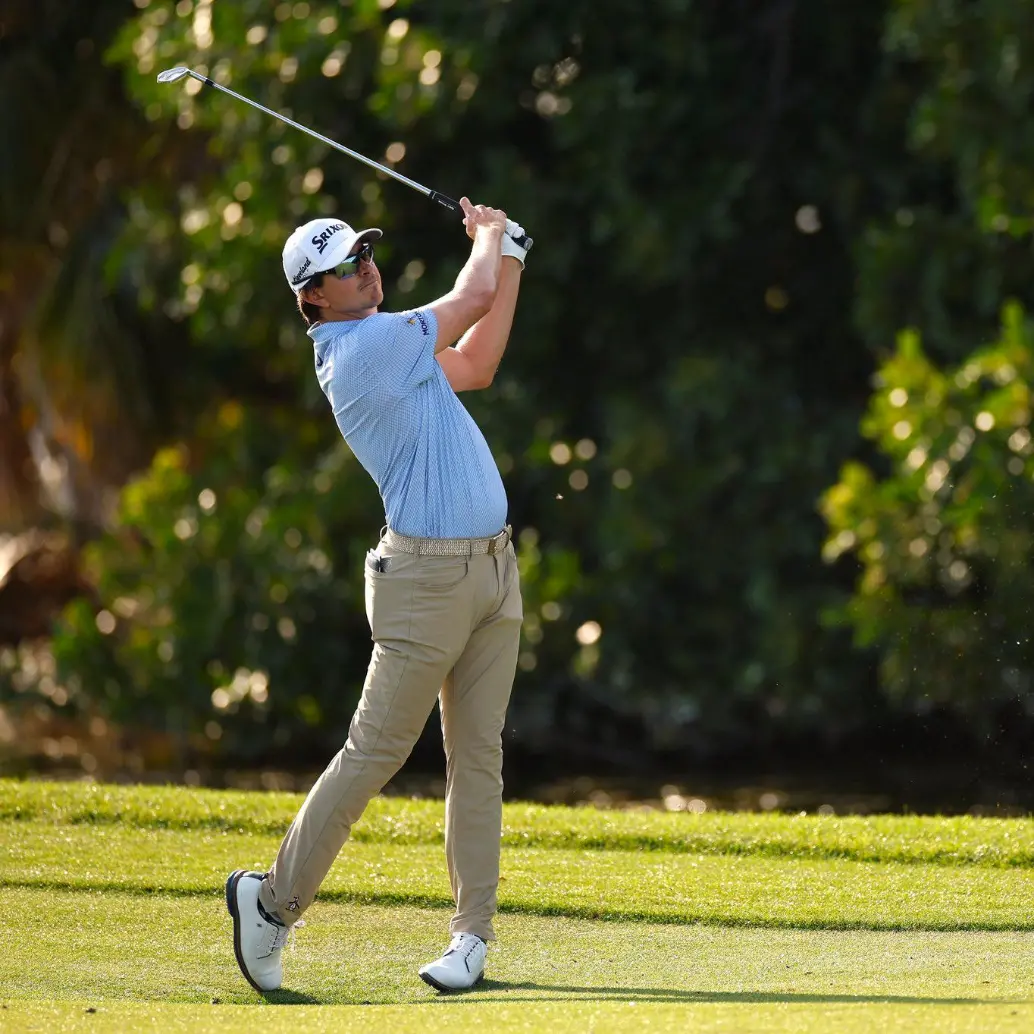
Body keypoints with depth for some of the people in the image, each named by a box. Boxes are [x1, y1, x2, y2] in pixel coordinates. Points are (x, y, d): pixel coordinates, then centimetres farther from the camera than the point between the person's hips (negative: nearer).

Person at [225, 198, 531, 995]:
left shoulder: (383, 347, 13)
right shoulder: (364, 346, -15)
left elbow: (476, 366, 22)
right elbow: (473, 296, -7)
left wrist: (509, 256, 21)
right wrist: (488, 238, 15)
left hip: (493, 569, 9)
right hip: (427, 577, -9)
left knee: (479, 756, 5)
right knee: (375, 752, -5)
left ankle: (473, 936, 6)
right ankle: (274, 900, 7)